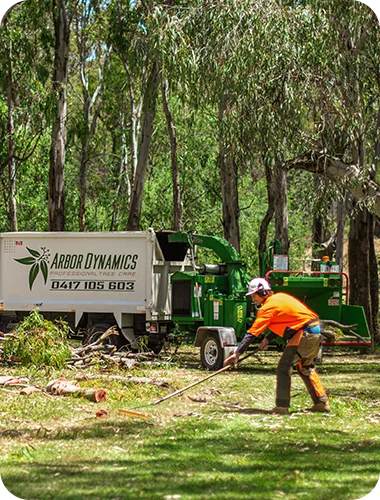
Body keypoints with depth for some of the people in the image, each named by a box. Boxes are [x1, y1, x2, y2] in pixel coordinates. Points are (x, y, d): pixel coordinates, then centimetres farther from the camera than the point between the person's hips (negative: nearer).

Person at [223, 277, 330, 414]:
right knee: (305, 367, 23)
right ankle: (321, 402, 27)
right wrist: (268, 339, 13)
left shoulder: (268, 307, -11)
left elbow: (252, 333, -14)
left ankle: (282, 406, -7)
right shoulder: (280, 297, 15)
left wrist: (237, 353, -13)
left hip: (304, 334, -9)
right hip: (316, 331, 10)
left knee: (284, 367, -5)